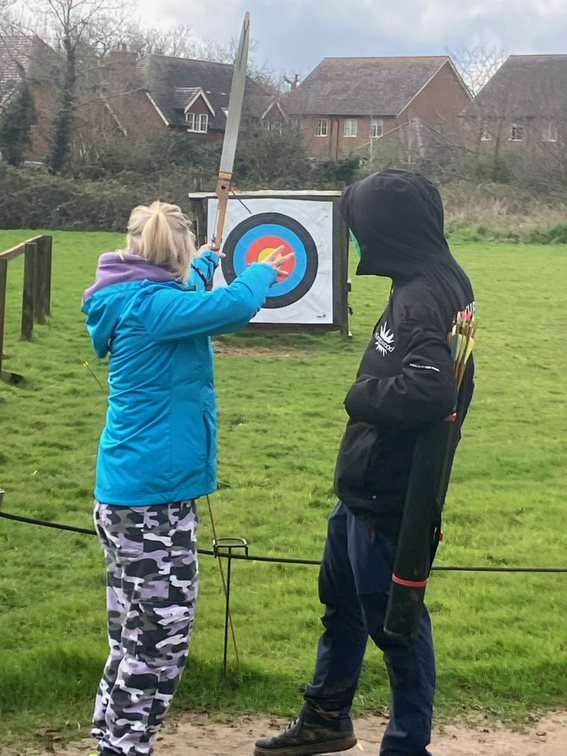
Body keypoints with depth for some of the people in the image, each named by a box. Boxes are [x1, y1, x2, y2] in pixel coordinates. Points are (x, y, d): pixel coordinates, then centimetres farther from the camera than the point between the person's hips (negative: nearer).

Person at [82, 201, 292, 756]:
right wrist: (261, 272, -5)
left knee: (136, 633, 15)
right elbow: (236, 306, -27)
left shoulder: (135, 301, 11)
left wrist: (205, 263, 53)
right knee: (161, 635, -4)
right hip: (151, 499, -10)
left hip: (131, 494, 10)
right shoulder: (150, 305, -18)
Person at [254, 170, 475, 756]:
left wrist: (363, 395, -22)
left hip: (388, 495, -11)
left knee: (393, 619, 5)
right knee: (341, 598, 24)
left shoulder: (427, 298, -25)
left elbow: (429, 392, -37)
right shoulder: (434, 281, 6)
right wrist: (369, 393, 2)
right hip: (367, 487, 11)